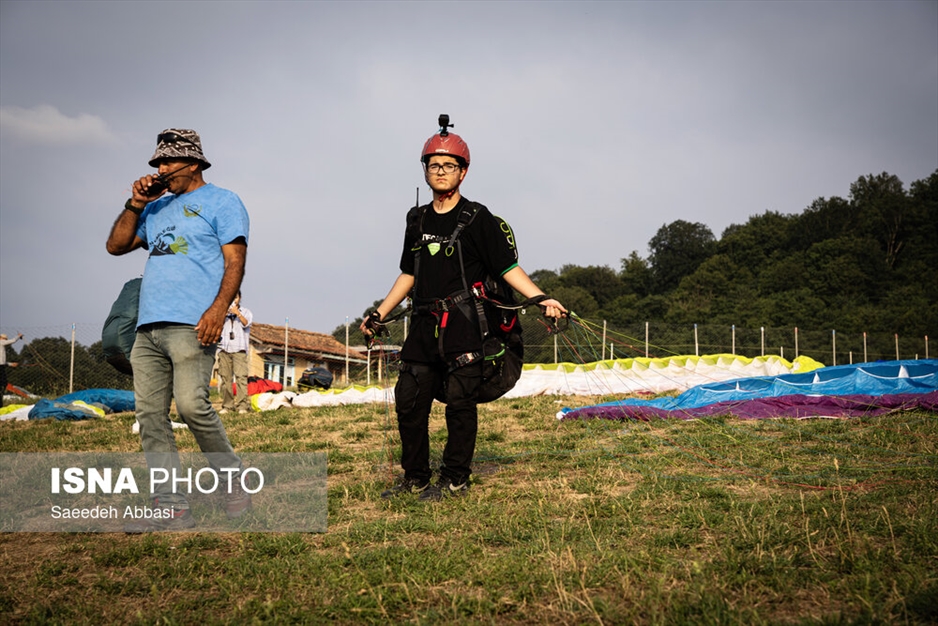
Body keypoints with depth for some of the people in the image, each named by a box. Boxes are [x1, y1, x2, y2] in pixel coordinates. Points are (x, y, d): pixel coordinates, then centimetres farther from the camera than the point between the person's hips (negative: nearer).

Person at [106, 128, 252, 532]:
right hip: (148, 326, 7)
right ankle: (170, 508, 0)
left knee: (191, 405, -18)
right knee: (150, 415, -1)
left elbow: (235, 261, -4)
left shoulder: (221, 202, 6)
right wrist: (135, 204, 11)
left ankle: (234, 484, 1)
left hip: (191, 325, -7)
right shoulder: (157, 207, 26)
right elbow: (116, 245, 23)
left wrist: (218, 310, -18)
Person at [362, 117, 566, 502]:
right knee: (409, 401, 5)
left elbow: (508, 267, -5)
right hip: (424, 326, 6)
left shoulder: (478, 219, -1)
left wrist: (542, 299, -17)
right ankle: (415, 478, 17)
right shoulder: (418, 220, 15)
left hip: (464, 325, -6)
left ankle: (455, 479, 8)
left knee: (459, 402, -4)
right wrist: (380, 313, 23)